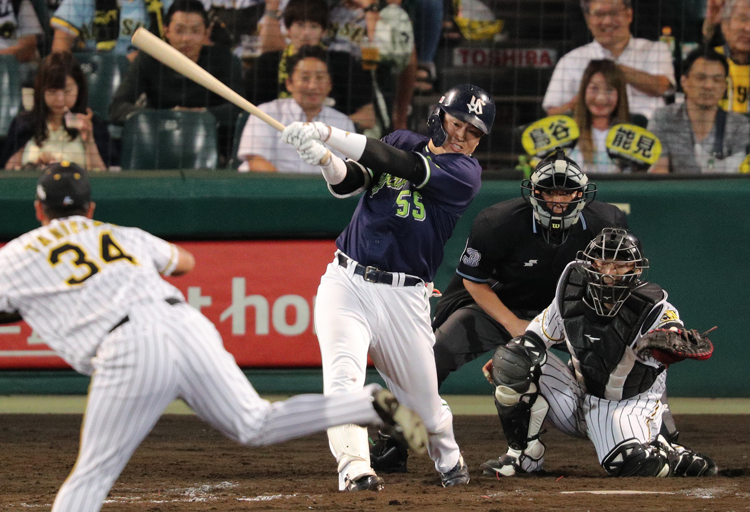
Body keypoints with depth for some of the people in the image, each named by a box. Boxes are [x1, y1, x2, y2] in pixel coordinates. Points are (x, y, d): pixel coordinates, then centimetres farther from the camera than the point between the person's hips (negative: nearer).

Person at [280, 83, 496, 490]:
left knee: (424, 402, 8)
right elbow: (347, 182, -2)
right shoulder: (403, 141, 11)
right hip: (347, 283, 1)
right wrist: (323, 157, -26)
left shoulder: (465, 174, -3)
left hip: (403, 299, -1)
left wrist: (328, 134, -24)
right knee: (343, 378, -23)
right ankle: (354, 469, -31)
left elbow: (399, 165, -17)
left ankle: (448, 458, 38)